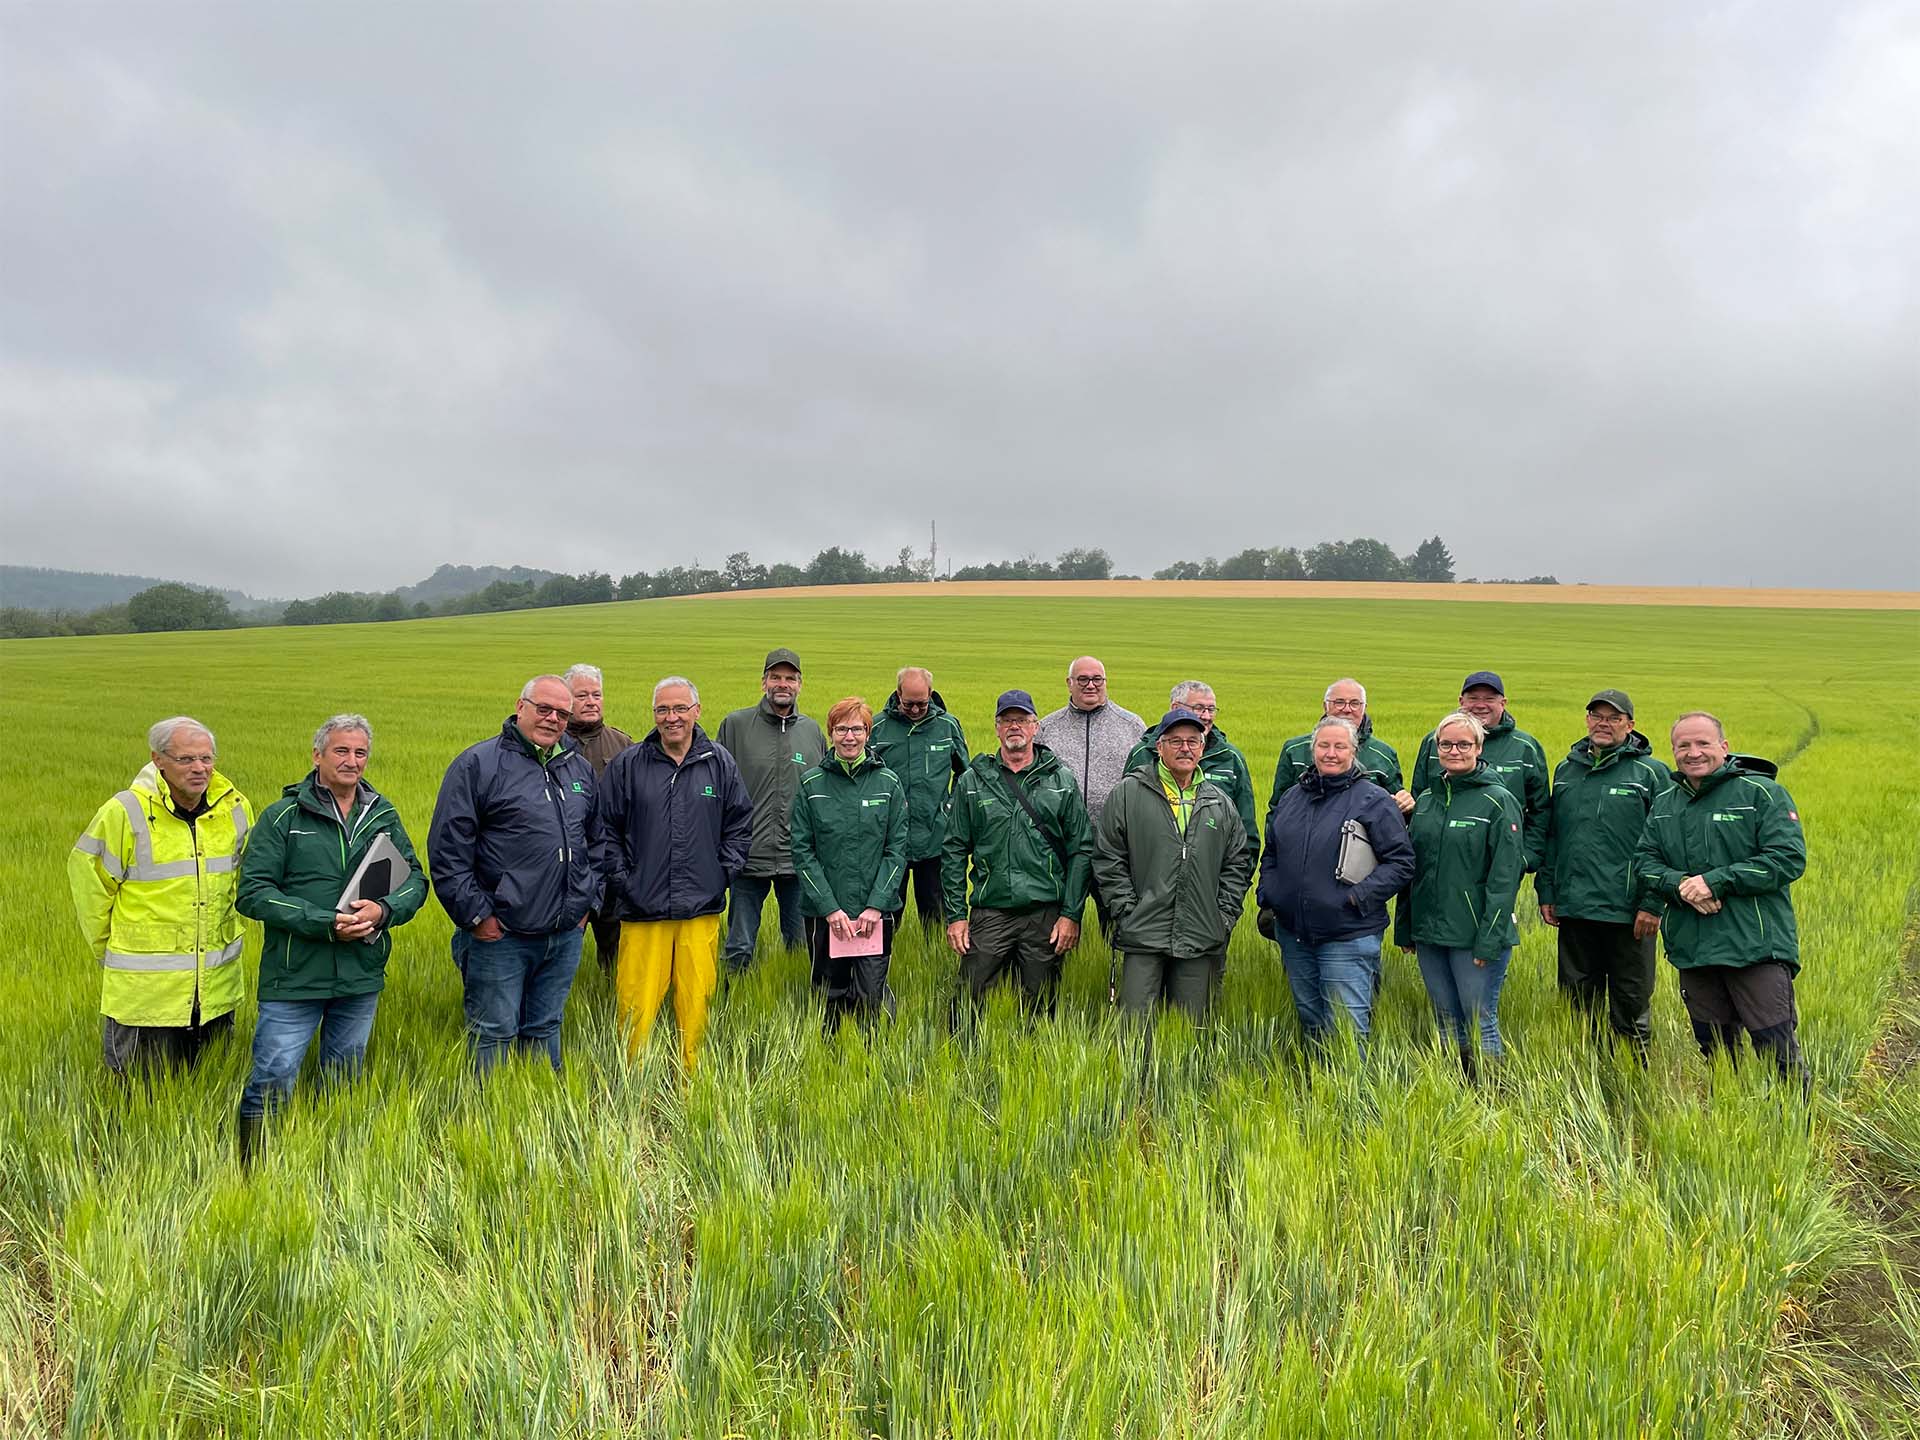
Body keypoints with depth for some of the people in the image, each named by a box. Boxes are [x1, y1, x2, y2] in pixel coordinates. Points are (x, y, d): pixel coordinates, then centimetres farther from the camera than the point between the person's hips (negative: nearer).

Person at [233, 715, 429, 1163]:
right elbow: (253, 893, -10)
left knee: (344, 1084, 17)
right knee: (272, 1083, -3)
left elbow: (415, 879, 7)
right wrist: (324, 923, -19)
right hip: (295, 975, -4)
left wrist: (383, 909, -15)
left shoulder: (383, 815, 7)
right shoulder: (283, 816, -5)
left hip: (362, 976, 4)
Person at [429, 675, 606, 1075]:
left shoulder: (580, 769, 12)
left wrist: (589, 901, 14)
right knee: (494, 1034, 3)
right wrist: (477, 915, -12)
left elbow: (598, 842, 22)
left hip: (566, 936, 5)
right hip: (499, 936, -5)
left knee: (545, 1029, 18)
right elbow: (446, 852, -10)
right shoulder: (478, 764, -7)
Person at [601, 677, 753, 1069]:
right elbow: (608, 830, 8)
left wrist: (723, 874, 5)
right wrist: (621, 880, 0)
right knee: (636, 1007, -1)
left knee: (696, 1002, 5)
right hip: (642, 909, -1)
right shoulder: (626, 766, 4)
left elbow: (740, 825, 13)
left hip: (702, 909, 1)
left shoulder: (720, 764, 7)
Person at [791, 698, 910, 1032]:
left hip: (876, 912, 0)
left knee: (871, 996, -3)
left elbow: (897, 849, 1)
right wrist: (829, 907, -9)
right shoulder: (811, 784, 3)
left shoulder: (888, 783, 3)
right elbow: (802, 851, -1)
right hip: (825, 913, 1)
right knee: (831, 995, 9)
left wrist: (875, 905, -9)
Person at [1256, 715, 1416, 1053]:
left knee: (1347, 1032, -4)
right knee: (1309, 1022, 18)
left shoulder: (1374, 800, -6)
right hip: (1293, 935, 6)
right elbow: (1270, 854, 20)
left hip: (1348, 937, -6)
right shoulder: (1292, 796, 11)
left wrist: (1359, 896, -17)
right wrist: (1266, 900, 8)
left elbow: (1401, 861, -8)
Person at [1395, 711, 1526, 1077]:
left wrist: (1490, 940, -16)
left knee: (1480, 1023, 1)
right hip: (1429, 931, 6)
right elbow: (1409, 866, 15)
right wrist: (1404, 928, 12)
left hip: (1475, 936, -6)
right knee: (1447, 1023, 15)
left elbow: (1505, 876, -11)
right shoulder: (1425, 800, 11)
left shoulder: (1498, 802, -7)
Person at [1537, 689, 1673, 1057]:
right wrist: (1546, 892, 9)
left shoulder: (1651, 773, -2)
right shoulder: (1566, 769, 11)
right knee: (1578, 1000, 13)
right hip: (1573, 909, 4)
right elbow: (1551, 836, 15)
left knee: (1631, 1003, 7)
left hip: (1627, 912, -4)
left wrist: (1654, 905, -12)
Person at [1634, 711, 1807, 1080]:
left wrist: (1715, 881, -18)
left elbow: (1788, 859, -13)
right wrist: (1680, 885, -13)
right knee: (1714, 1049, 16)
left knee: (1777, 1048, -4)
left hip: (1756, 947, -5)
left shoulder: (1762, 793, -4)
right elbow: (1644, 860, 8)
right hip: (1692, 949, 5)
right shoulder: (1664, 805, 13)